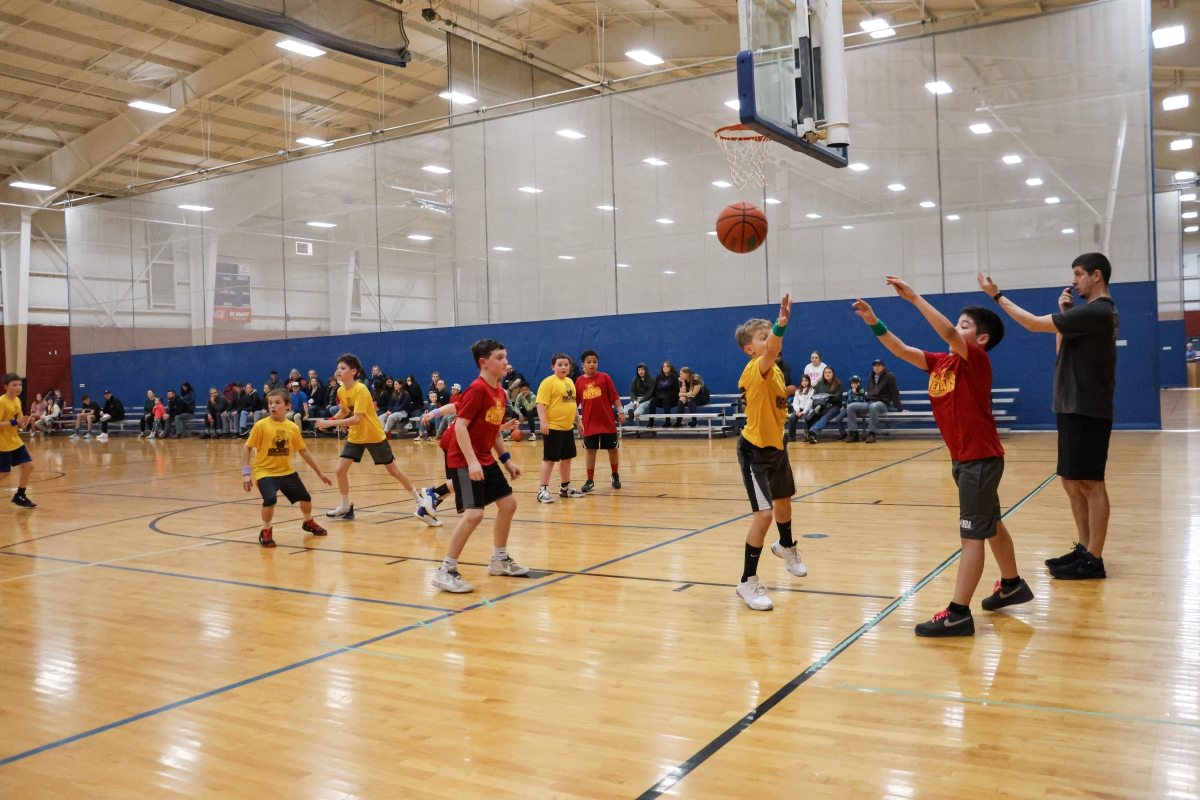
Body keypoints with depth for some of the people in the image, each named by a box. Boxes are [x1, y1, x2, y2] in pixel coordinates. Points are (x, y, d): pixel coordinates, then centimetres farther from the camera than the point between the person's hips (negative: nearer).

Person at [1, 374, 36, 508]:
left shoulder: (17, 400, 6)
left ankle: (19, 496, 18)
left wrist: (25, 422, -6)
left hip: (15, 441, 8)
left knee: (28, 466, 6)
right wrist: (14, 422, -29)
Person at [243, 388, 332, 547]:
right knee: (270, 499, -29)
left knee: (306, 498, 8)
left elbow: (304, 451, 8)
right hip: (265, 471, -4)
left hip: (287, 471, 4)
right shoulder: (261, 425, -14)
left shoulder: (293, 427, -3)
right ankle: (266, 533, -2)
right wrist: (246, 473, -15)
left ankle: (308, 523, 42)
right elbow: (247, 448, -8)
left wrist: (320, 472, 11)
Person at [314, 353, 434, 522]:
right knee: (340, 469, -3)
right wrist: (329, 421, -3)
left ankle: (420, 500, 16)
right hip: (355, 436, 7)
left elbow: (356, 419, -31)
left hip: (374, 435, -7)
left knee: (393, 470, 2)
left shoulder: (361, 389, -25)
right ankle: (346, 507, 15)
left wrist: (330, 423, -33)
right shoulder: (341, 391, -3)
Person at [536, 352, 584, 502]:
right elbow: (541, 403, -18)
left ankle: (566, 487, 29)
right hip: (553, 427, -8)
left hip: (568, 427, 8)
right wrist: (543, 422, -26)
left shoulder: (570, 382, 13)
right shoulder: (548, 382, -11)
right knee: (549, 459, -5)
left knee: (567, 458, 16)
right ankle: (543, 490, 1)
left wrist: (577, 421, 24)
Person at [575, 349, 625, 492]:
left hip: (608, 421, -1)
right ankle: (590, 480, 14)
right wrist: (578, 422, 5)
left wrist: (620, 411, -5)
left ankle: (615, 476, 27)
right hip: (589, 423, 1)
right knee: (590, 450, 6)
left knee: (612, 449, 9)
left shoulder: (604, 377, -4)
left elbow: (615, 396, -1)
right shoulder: (579, 381, 1)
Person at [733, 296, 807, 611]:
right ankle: (748, 582, -1)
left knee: (784, 501, 26)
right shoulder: (755, 370, -23)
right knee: (763, 515, -14)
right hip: (755, 450, -9)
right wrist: (781, 324, -63)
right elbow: (771, 352, -48)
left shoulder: (775, 371, 4)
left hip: (776, 446, 9)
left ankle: (786, 547, 57)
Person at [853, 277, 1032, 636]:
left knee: (972, 535, -8)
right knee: (990, 524, 22)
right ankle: (1012, 585, 39)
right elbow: (903, 351, 3)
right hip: (964, 458, 9)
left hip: (980, 458, -9)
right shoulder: (941, 363, 7)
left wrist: (914, 297, -31)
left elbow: (946, 333, -31)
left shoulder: (977, 361, -15)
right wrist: (874, 323, -9)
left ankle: (958, 614, -7)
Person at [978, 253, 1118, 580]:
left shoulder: (1094, 312, -17)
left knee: (1090, 483, -5)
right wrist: (1064, 314, 8)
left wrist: (997, 295, -8)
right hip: (1075, 408, 10)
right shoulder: (1096, 312, 15)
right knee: (1073, 482, 14)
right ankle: (1084, 549, 21)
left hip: (1087, 411, -10)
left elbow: (1034, 324, -16)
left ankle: (1093, 560, 1)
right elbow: (1065, 351, 20)